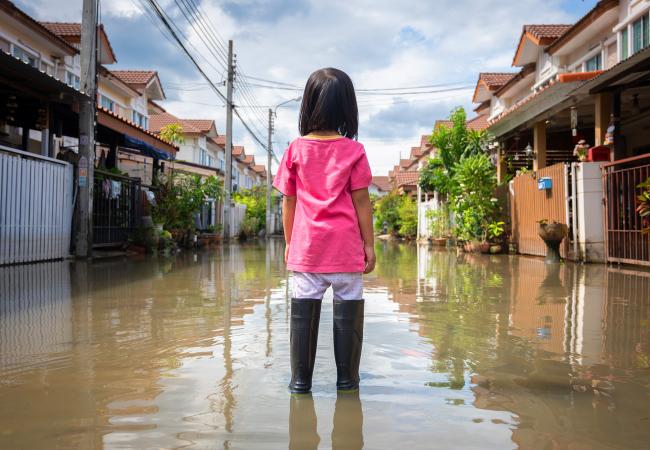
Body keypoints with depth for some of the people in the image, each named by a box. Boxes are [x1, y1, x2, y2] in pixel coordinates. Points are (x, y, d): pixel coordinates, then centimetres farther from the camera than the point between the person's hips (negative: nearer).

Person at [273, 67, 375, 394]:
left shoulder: (296, 150, 1)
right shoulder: (353, 151, -3)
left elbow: (288, 201, 4)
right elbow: (361, 201, -3)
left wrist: (289, 241, 13)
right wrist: (369, 244, 3)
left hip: (306, 245, 2)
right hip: (345, 247, -1)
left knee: (303, 311, 7)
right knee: (347, 312, 8)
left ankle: (300, 379, 13)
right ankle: (347, 378, 16)